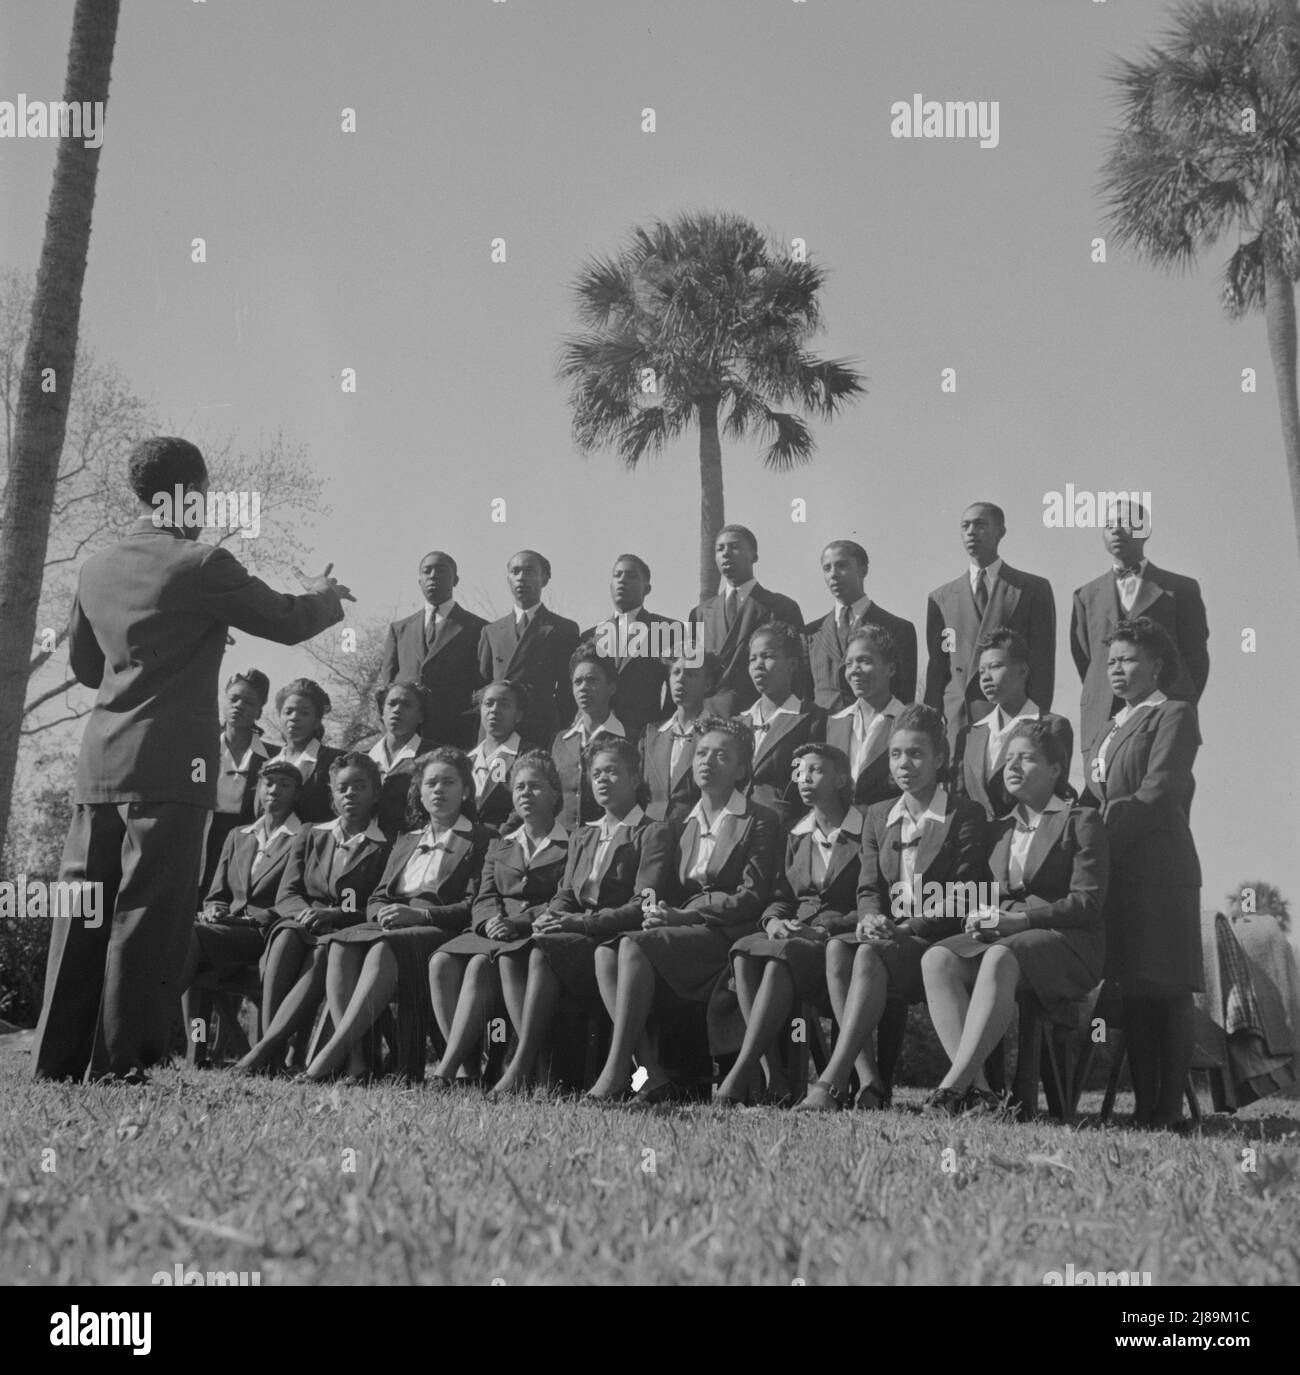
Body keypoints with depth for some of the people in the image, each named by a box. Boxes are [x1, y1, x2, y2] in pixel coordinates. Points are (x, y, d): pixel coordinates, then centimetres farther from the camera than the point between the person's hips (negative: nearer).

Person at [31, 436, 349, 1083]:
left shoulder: (96, 568, 12)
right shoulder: (203, 565, -8)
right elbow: (286, 622, 0)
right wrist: (326, 595, 20)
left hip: (98, 763, 7)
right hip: (169, 765, -6)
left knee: (82, 915, 9)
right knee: (147, 916, -4)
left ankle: (57, 1063, 13)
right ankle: (121, 1067, -3)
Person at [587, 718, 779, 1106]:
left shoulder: (760, 822, 5)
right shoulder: (682, 826, 25)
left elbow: (753, 897, -5)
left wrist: (684, 914, -14)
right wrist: (656, 907, -4)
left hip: (726, 934, -6)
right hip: (682, 931, 6)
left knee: (634, 946, -30)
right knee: (606, 953, -24)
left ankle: (615, 1071, -33)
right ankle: (653, 1074, -30)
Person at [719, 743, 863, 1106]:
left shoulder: (865, 834, 2)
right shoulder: (797, 836, 22)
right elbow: (781, 895, 18)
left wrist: (824, 929, -18)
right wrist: (774, 921, -6)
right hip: (793, 935, 6)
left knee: (782, 956, -36)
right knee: (744, 952, -28)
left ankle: (741, 1073, -43)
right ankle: (773, 1076, -36)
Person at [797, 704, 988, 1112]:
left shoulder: (966, 817, 3)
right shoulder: (878, 816, 20)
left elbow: (963, 902, -5)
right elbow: (868, 887, 13)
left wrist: (904, 928, -18)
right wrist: (871, 918, -12)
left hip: (937, 942, -5)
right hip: (886, 936, 5)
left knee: (871, 954, -35)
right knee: (837, 947, -30)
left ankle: (831, 1082, -44)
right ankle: (868, 1079, -36)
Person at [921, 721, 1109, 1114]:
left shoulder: (1081, 821, 5)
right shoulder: (1002, 828, 24)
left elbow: (1087, 903, -5)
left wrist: (1019, 918, -16)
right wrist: (982, 915, 0)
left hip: (1066, 942, -6)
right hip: (1001, 935, 6)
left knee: (1001, 958, -39)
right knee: (936, 959, -26)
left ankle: (954, 1083, -45)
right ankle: (976, 1086, -36)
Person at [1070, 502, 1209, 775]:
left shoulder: (1181, 589, 8)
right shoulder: (1088, 595, 16)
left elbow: (1197, 658, 10)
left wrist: (1181, 710, 8)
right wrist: (1100, 702, 11)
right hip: (1101, 722, 2)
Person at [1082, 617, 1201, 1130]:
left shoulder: (1174, 716, -1)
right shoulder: (1111, 727, 24)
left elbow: (1157, 794, -12)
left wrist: (1108, 822, -17)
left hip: (1159, 870, -8)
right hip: (1117, 872, 8)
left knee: (1167, 991, -5)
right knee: (1132, 990, 8)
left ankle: (1170, 1107, -3)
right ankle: (1143, 1103, 11)